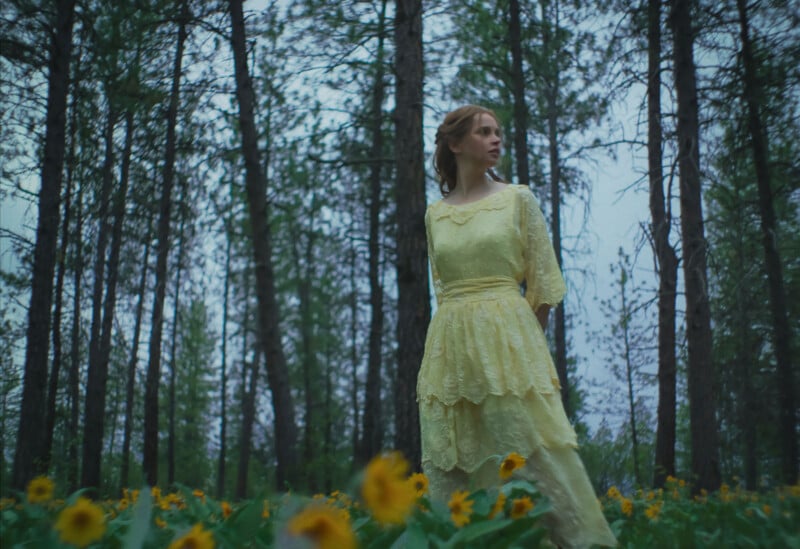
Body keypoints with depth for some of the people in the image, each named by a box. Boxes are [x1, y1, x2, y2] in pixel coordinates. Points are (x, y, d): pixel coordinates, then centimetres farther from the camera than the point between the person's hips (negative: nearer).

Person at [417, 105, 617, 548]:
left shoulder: (517, 199, 5)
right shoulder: (434, 214, 11)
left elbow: (544, 281, 5)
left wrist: (524, 336, 4)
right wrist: (464, 324, 10)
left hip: (508, 340, -3)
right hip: (451, 346, 3)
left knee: (537, 452, -6)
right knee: (449, 467, 4)